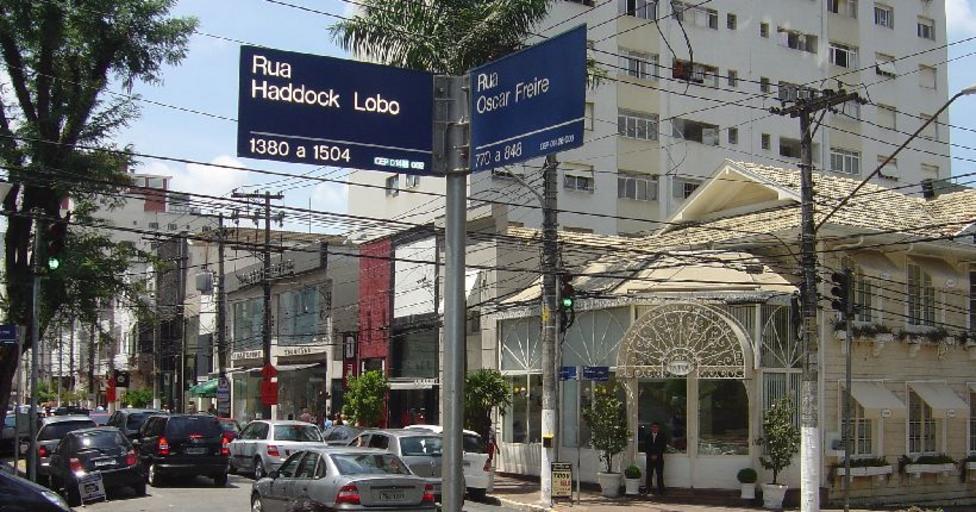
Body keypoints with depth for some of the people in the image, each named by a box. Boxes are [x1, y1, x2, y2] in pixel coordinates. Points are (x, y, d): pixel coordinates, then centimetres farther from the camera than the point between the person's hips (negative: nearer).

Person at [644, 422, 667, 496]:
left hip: (659, 458, -2)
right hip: (650, 458, 2)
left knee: (659, 474, -5)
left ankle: (660, 491, -2)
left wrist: (656, 455, -9)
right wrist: (650, 455, -6)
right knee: (648, 474, -4)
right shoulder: (648, 436, 12)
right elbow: (645, 447, 8)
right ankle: (647, 490, -2)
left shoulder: (662, 436, 6)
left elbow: (663, 447, -1)